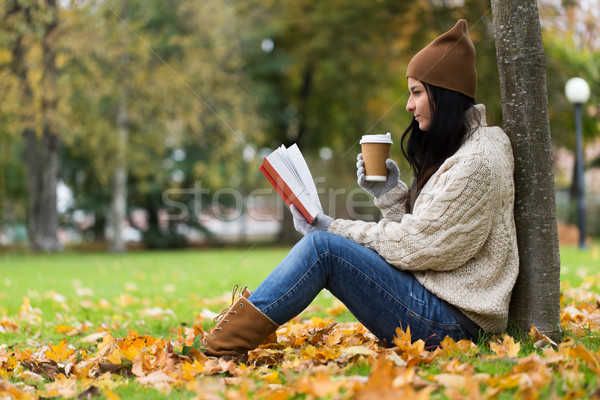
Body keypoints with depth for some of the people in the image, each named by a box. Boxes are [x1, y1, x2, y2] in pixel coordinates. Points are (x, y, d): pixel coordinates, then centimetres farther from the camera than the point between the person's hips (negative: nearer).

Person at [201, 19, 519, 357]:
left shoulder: (478, 162, -15)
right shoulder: (452, 151, 16)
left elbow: (418, 244, -17)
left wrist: (334, 229, -12)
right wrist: (390, 193, 1)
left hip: (450, 321, -9)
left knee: (324, 246, -20)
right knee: (325, 241, 2)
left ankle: (225, 344, -17)